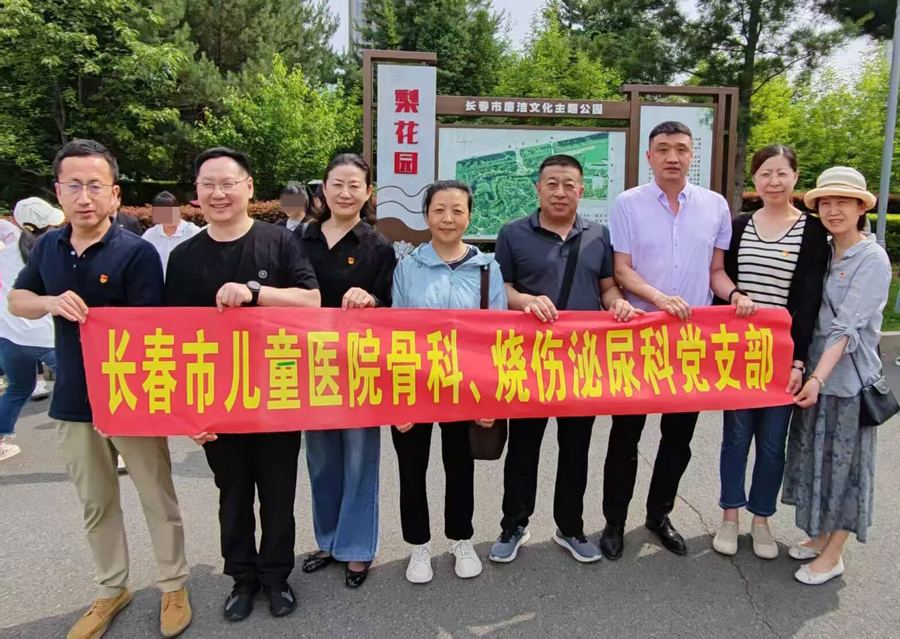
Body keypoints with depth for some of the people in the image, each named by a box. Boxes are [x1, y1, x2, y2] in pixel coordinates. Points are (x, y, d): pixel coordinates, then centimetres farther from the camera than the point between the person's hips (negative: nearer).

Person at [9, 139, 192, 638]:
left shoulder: (137, 252, -14)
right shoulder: (47, 246, 3)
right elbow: (16, 301, 12)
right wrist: (51, 302, -9)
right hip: (73, 402, 5)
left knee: (158, 499, 10)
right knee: (95, 504, 19)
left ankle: (173, 587, 29)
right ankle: (111, 590, 38)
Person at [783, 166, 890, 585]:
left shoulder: (872, 259, -12)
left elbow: (847, 327, -20)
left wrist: (819, 377, -26)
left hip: (847, 376, -6)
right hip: (814, 371, 6)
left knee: (844, 463, 6)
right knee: (816, 457, 16)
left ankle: (832, 555, 19)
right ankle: (820, 535, 33)